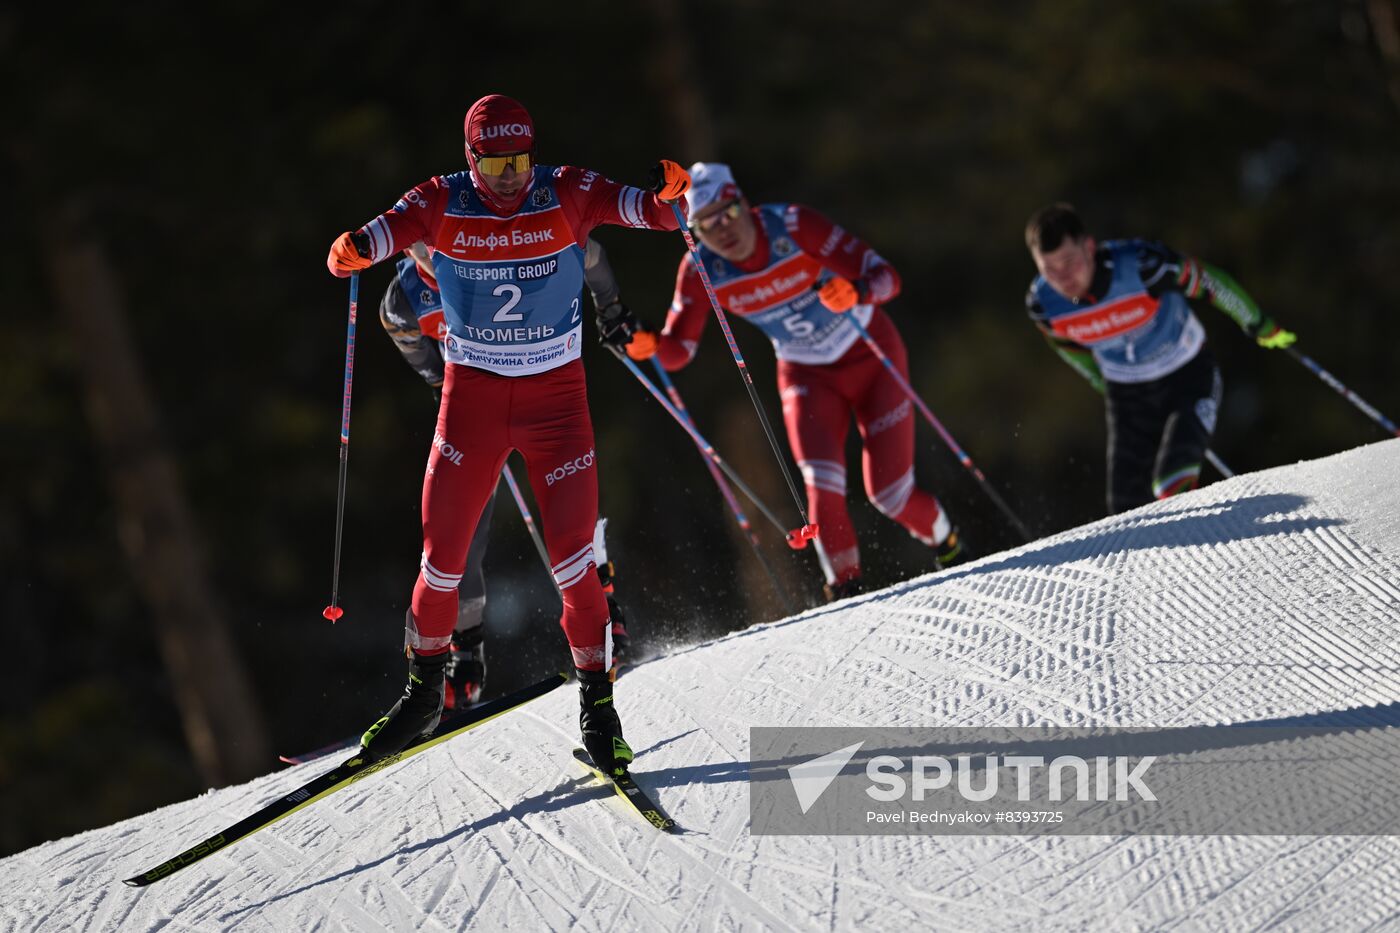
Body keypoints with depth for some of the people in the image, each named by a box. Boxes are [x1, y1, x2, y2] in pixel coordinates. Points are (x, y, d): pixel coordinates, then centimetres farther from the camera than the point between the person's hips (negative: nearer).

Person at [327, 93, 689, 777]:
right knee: (442, 553, 0)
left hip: (556, 392, -1)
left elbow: (634, 207, -21)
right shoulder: (442, 205, -8)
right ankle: (424, 691, 19)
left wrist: (669, 193, -45)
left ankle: (597, 701, 5)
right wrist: (353, 250, -46)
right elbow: (392, 227, -22)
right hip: (472, 391, 1)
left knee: (570, 555, -9)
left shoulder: (566, 195, -9)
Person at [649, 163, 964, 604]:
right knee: (823, 486, -20)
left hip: (871, 356, -2)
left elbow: (886, 277, -27)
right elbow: (678, 349, -9)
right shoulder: (702, 271, -17)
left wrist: (856, 293, -49)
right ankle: (844, 588, -1)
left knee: (888, 493, -5)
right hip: (807, 375, 3)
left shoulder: (793, 226, -27)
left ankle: (944, 539, 27)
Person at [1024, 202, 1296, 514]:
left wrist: (1258, 325, -1)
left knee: (1173, 485, -26)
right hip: (1128, 394, 4)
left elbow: (1206, 280, -14)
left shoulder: (1137, 263, -31)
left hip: (1189, 378, -4)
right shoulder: (1042, 304, -18)